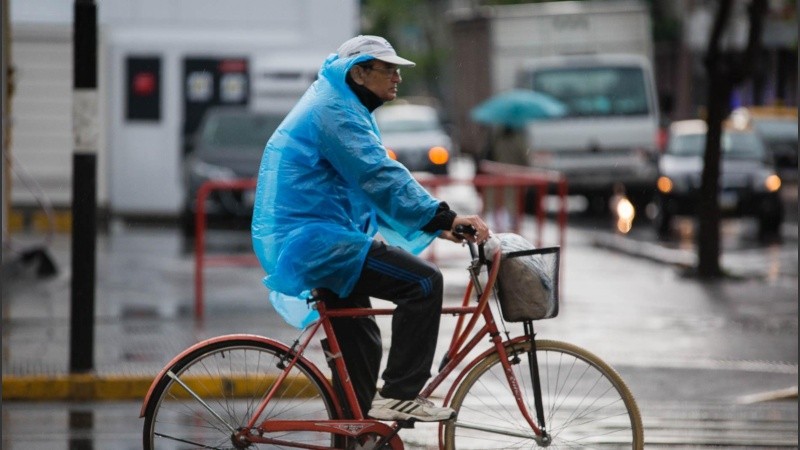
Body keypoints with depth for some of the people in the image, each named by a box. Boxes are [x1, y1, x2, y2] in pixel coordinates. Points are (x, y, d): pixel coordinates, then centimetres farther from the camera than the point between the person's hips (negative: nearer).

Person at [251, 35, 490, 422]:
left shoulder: (340, 107, 21)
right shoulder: (334, 111, -14)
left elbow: (373, 181, 24)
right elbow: (380, 177, -26)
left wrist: (438, 223, 16)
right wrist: (443, 217, -31)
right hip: (314, 241, -11)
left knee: (360, 343, 21)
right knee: (423, 281, -19)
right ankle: (398, 395, -18)